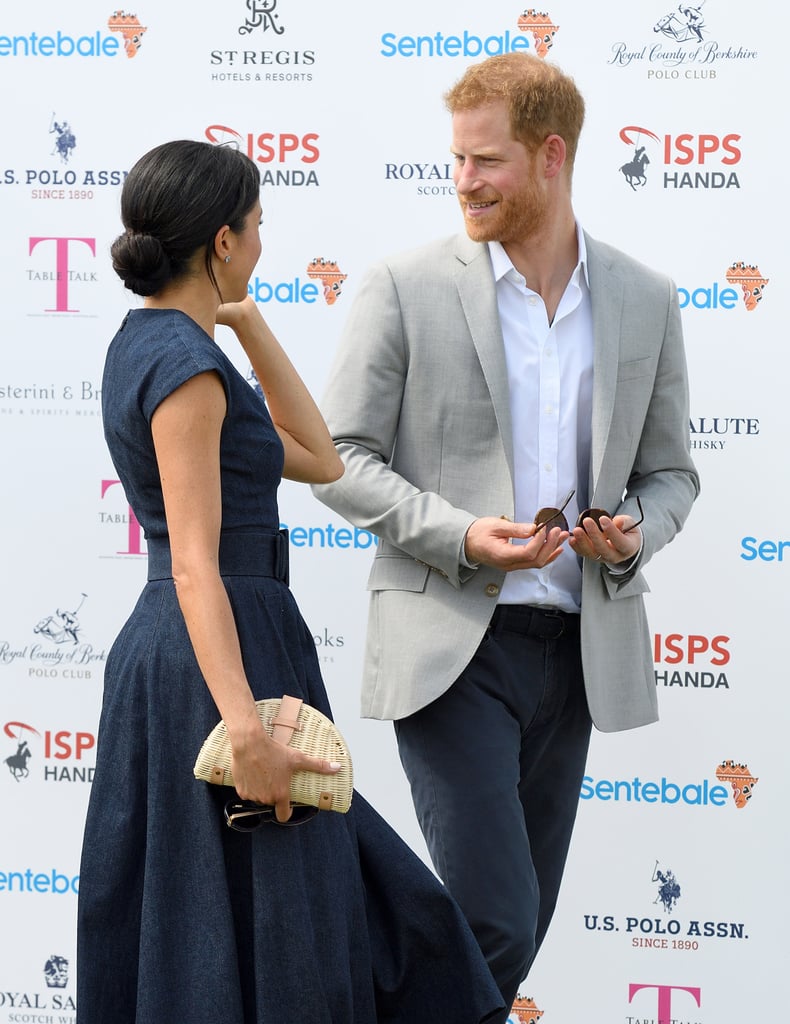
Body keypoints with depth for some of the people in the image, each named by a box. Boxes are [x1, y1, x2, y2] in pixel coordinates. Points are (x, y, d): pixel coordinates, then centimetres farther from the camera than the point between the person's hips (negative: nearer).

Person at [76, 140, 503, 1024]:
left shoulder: (145, 343, 12)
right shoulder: (185, 365, -16)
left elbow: (318, 460, 16)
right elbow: (194, 567, -24)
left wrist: (246, 322, 12)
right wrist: (246, 730, -30)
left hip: (164, 652, 10)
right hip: (226, 657, -10)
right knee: (257, 943, -1)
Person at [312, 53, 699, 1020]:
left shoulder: (645, 300, 8)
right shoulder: (404, 288, -3)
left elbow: (668, 471, 16)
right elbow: (340, 458, -2)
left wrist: (636, 532, -7)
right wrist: (459, 533, -17)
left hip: (579, 647, 4)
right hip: (451, 644, -4)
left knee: (520, 923, 10)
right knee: (496, 919, -14)